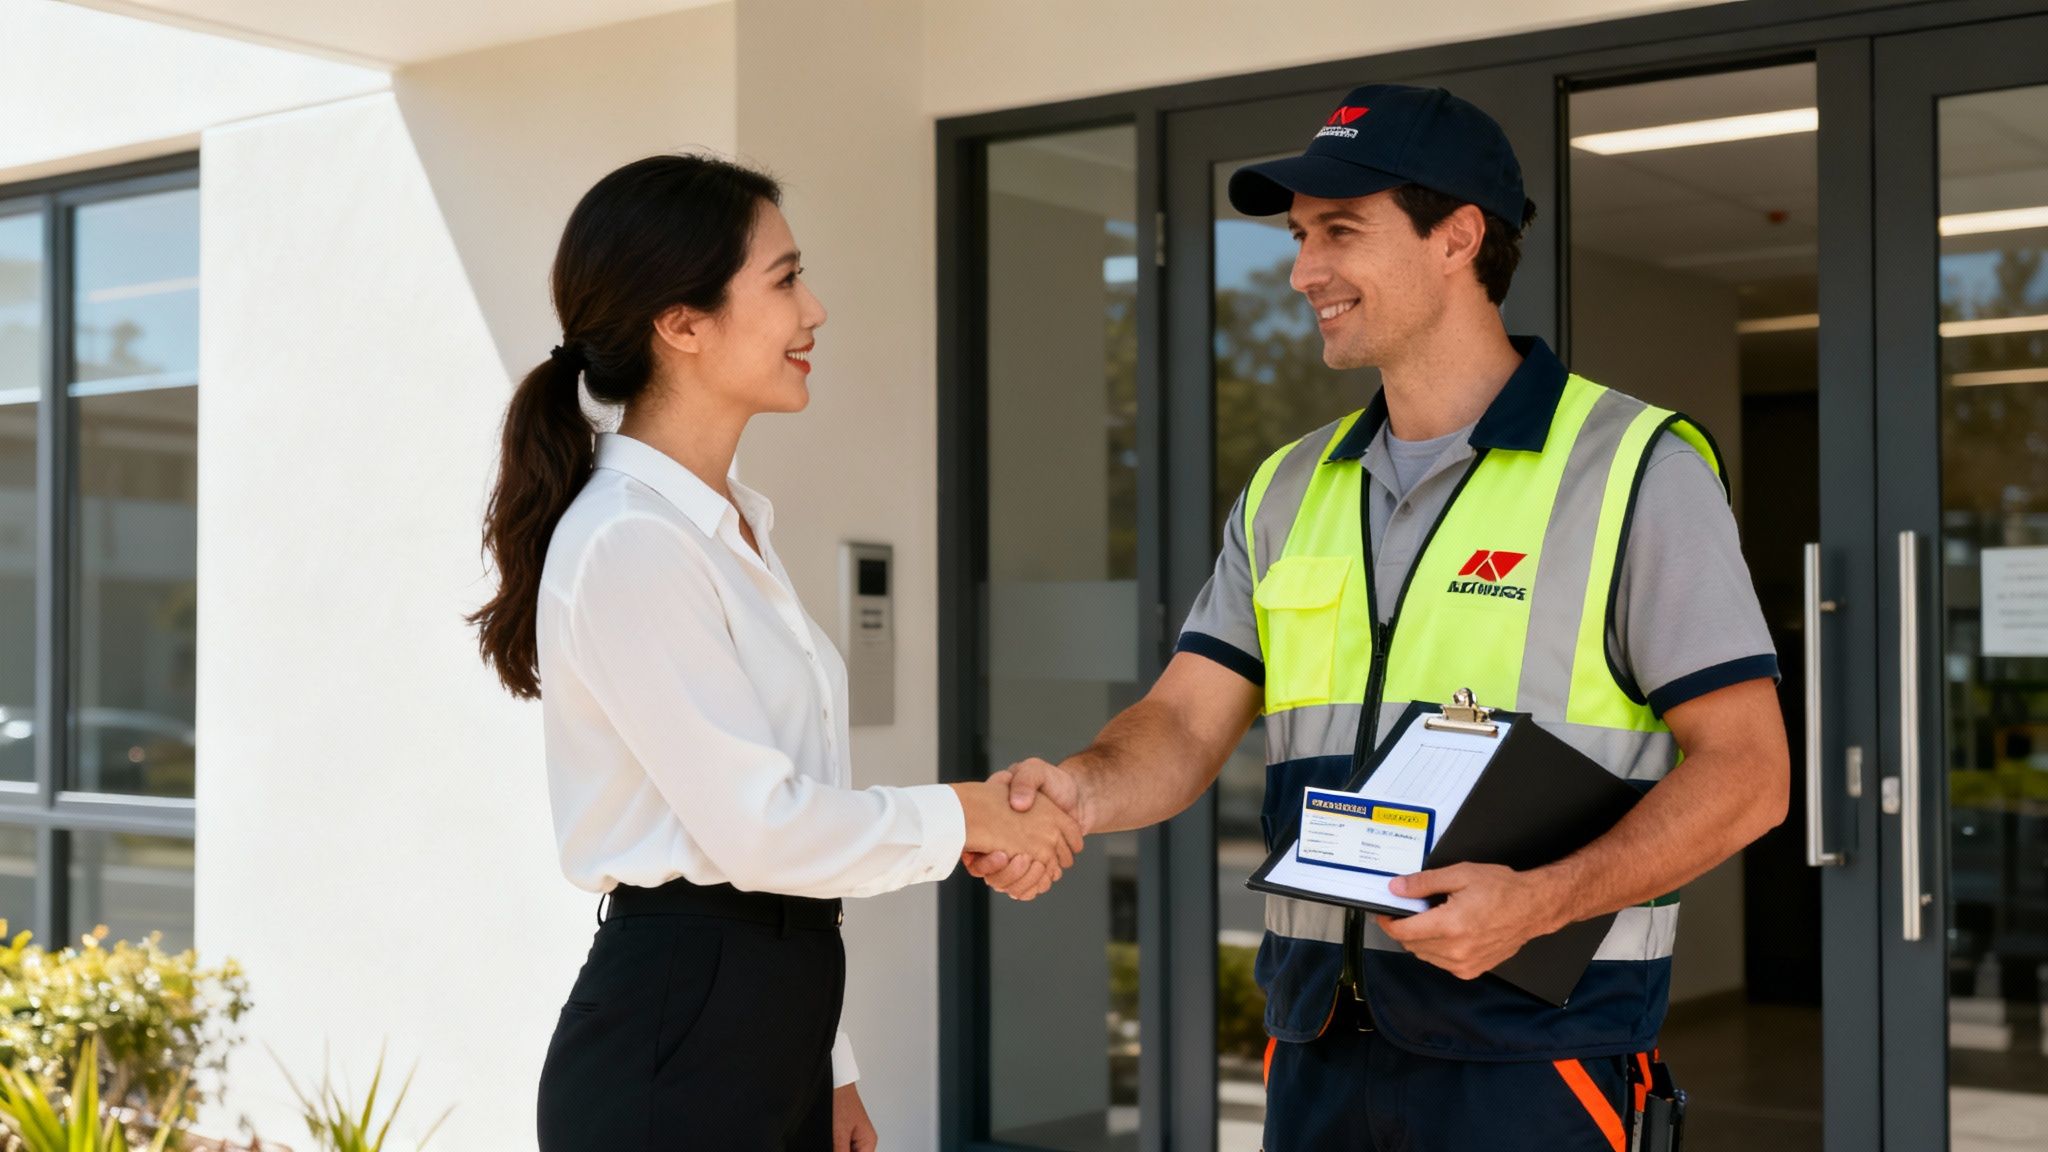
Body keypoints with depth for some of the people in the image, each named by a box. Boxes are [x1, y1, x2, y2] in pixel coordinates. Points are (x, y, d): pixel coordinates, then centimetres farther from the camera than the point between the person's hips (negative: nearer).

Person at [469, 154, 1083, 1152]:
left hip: (772, 1032, 8)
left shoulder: (732, 527, 13)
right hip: (668, 1057, -8)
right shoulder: (627, 545, -16)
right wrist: (964, 817, -4)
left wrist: (826, 1069, 15)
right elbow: (756, 828, -18)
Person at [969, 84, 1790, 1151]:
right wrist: (1081, 790, -17)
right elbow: (1187, 723, 5)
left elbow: (1745, 771, -8)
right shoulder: (1288, 493, 12)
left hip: (1530, 1051, -5)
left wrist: (1540, 901, -22)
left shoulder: (1636, 468, -5)